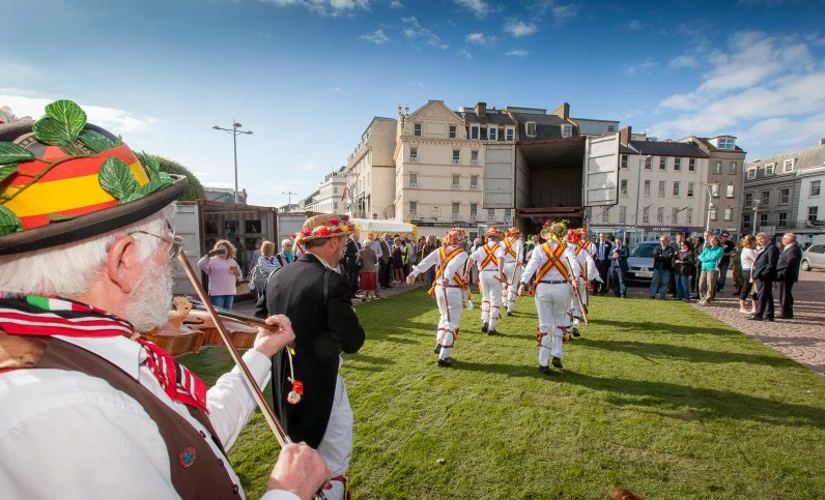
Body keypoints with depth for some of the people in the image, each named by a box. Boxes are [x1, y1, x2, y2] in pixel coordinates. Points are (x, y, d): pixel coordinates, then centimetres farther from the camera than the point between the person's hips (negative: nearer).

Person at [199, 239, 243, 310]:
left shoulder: (233, 261, 16)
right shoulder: (212, 260, 0)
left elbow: (239, 277, 18)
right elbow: (201, 265, -17)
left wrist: (237, 273, -5)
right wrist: (209, 255, -24)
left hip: (230, 293, 5)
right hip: (216, 293, -5)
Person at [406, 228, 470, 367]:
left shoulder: (439, 251, 7)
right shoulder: (462, 253, -7)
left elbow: (426, 262, -8)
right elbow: (453, 265, -28)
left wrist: (414, 273, -17)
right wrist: (448, 278, -43)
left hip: (439, 288, 6)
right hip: (453, 290, -6)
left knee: (444, 316, 28)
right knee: (452, 323, 0)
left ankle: (439, 344, 30)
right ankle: (443, 357, -3)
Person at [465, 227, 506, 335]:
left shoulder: (481, 248, 12)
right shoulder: (499, 247, 3)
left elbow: (471, 258, -3)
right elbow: (501, 258, -19)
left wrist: (467, 272, -6)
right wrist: (501, 273, -26)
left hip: (483, 274, 4)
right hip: (495, 274, -3)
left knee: (485, 297, 24)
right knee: (495, 301, 6)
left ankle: (484, 322, 13)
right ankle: (491, 328, 8)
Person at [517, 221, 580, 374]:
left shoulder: (539, 249, 2)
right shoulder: (567, 249, 4)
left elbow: (531, 266, -14)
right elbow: (573, 263, -17)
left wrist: (523, 282, -25)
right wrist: (575, 278, -34)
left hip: (543, 288, 0)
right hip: (562, 288, 0)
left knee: (545, 325, 8)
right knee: (560, 322, 21)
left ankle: (543, 363, 11)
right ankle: (556, 355, 15)